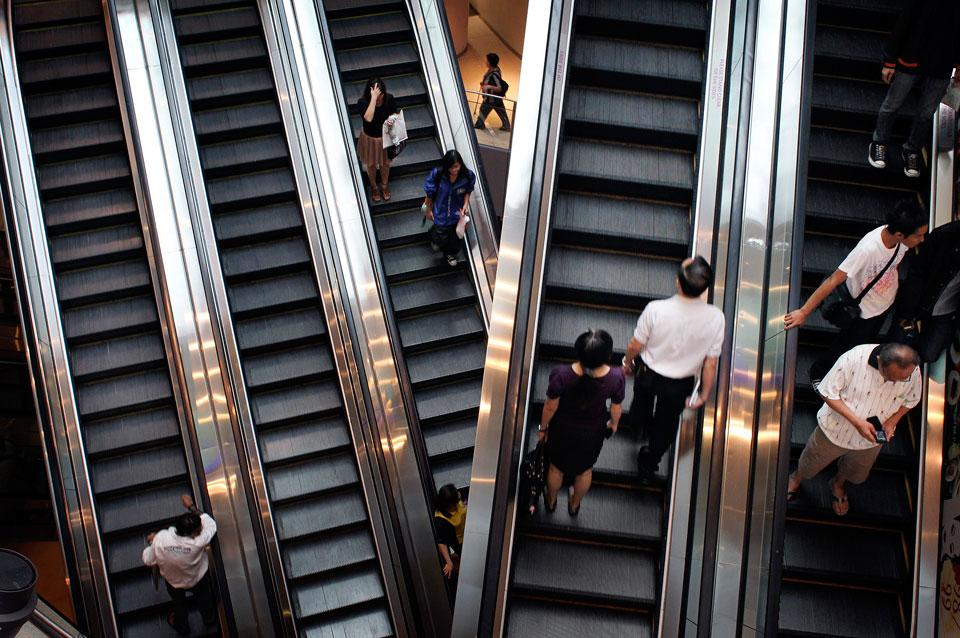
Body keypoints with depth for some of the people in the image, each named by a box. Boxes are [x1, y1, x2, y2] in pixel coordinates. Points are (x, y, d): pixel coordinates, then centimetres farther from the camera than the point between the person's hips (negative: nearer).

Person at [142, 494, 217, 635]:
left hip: (173, 581, 1)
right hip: (198, 579, -1)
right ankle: (210, 619, 61)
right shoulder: (198, 543, -44)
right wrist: (191, 506, -18)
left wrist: (152, 542, -2)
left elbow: (147, 561, -19)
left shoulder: (160, 539, -39)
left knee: (179, 603, 34)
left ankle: (181, 627, 61)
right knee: (204, 598, 34)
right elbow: (210, 524, -23)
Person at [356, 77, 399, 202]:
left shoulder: (389, 98, -22)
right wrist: (374, 98, -48)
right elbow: (368, 118, -47)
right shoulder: (363, 102, -30)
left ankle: (384, 186, 52)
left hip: (386, 137, 2)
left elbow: (395, 113, -3)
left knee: (385, 163, 25)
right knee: (371, 164, 23)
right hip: (370, 139, -2)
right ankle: (374, 187, 50)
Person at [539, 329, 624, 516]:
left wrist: (543, 427, 2)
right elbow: (616, 408, -12)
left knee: (556, 467, 29)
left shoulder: (561, 374, -37)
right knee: (585, 470, 31)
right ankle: (574, 504, 57)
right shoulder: (615, 378, -32)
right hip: (593, 432, 1)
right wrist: (614, 423, 11)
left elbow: (550, 406, -19)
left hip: (563, 429, -1)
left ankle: (551, 501, 56)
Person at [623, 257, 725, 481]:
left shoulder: (656, 309, -33)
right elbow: (711, 363, -16)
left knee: (642, 401, 35)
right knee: (666, 424, 28)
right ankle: (649, 464, 49)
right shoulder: (715, 317, -29)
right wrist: (704, 394, 0)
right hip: (680, 385, 0)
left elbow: (635, 346, -17)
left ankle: (638, 422, 68)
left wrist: (628, 362, 6)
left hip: (648, 374, 0)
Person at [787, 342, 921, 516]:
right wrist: (857, 422, -33)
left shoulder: (912, 372, -25)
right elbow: (828, 393, -24)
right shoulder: (853, 359, -36)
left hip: (870, 438, 3)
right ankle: (797, 478, 59)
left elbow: (911, 400, -2)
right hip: (835, 429, -3)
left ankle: (839, 484, 63)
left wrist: (892, 421, -20)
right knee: (811, 464, 24)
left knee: (857, 475, 29)